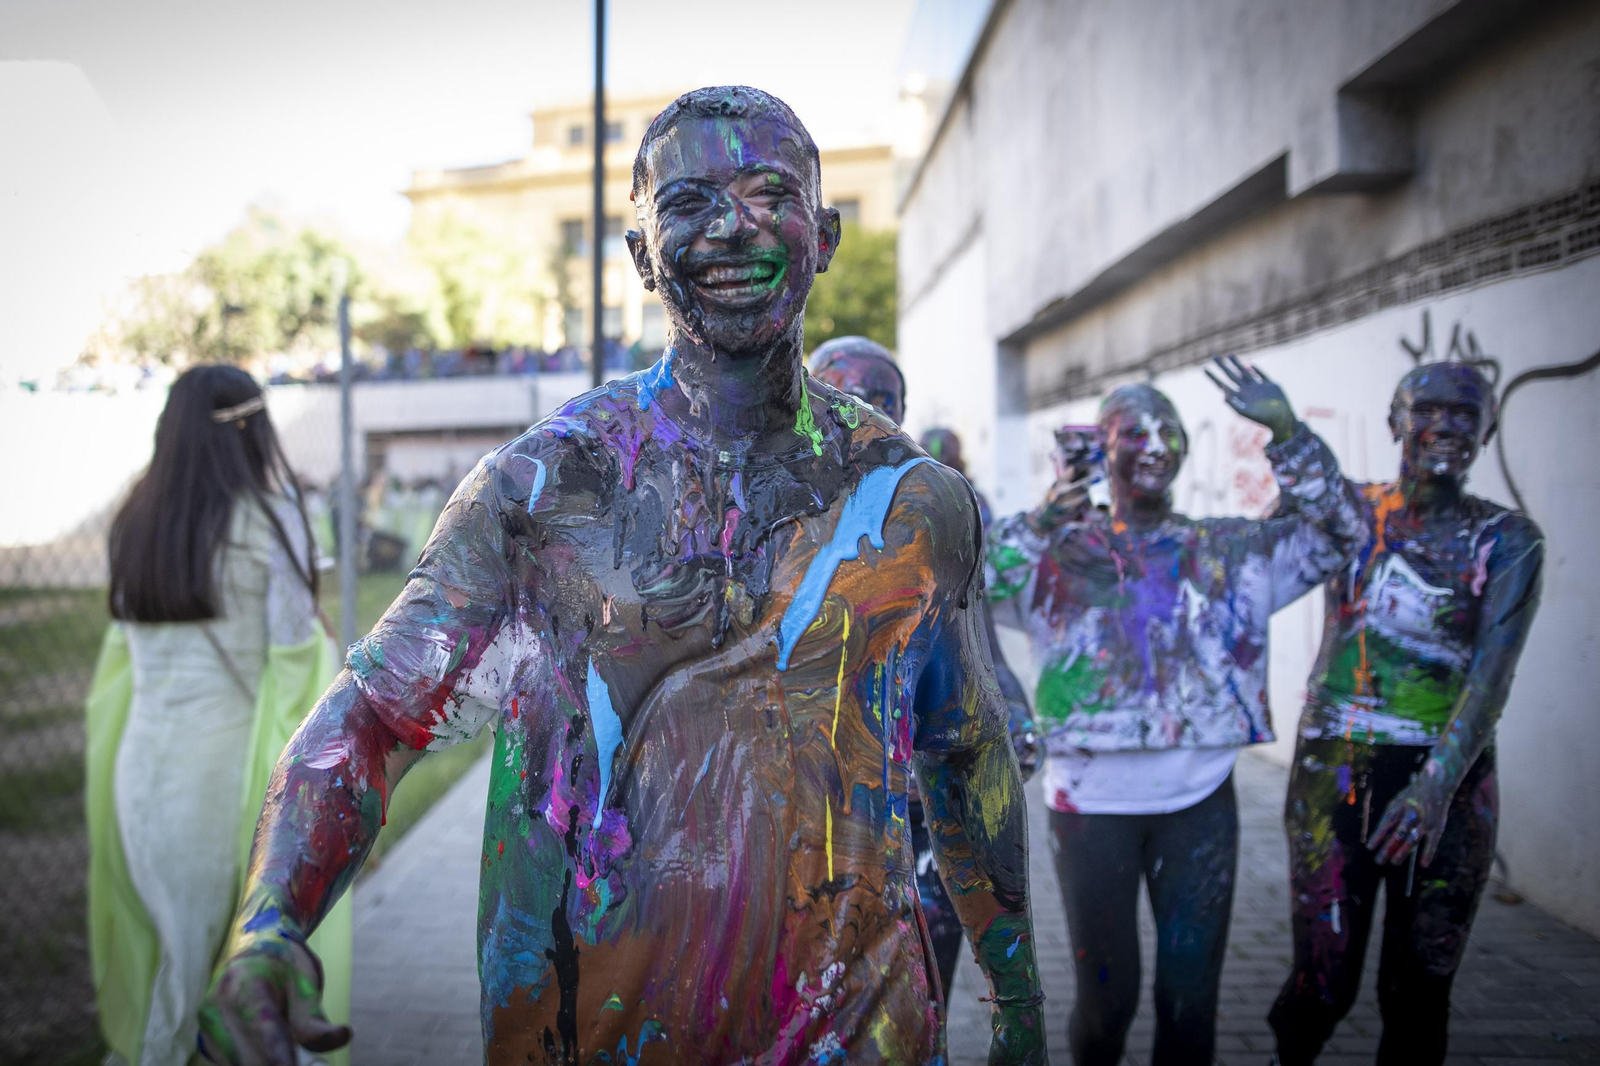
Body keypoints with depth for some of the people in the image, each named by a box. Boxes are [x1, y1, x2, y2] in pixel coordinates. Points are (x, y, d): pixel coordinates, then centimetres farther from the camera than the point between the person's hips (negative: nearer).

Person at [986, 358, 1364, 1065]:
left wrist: (1287, 435, -10)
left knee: (1191, 997, 9)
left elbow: (1337, 534, 0)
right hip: (1093, 806, -2)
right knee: (1108, 995, 8)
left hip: (1199, 804, 2)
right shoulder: (1056, 554, 0)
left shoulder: (1230, 552, 7)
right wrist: (1039, 522, -21)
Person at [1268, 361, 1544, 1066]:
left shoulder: (1508, 540, -1)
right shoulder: (1350, 510, 6)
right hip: (1336, 771, 0)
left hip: (1449, 783, 0)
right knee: (1324, 980, 1)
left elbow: (1494, 672, -12)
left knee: (1418, 989, 6)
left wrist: (1437, 782, -25)